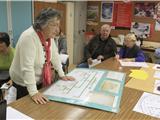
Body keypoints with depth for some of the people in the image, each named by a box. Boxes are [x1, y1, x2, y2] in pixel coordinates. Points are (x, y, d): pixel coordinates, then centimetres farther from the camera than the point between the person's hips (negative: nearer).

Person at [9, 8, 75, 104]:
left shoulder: (49, 36, -5)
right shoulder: (29, 37, -30)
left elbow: (54, 55, 5)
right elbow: (27, 67, -33)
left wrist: (62, 75, 7)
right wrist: (33, 92, -34)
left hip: (40, 80, 8)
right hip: (24, 84, -7)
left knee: (42, 107, 18)